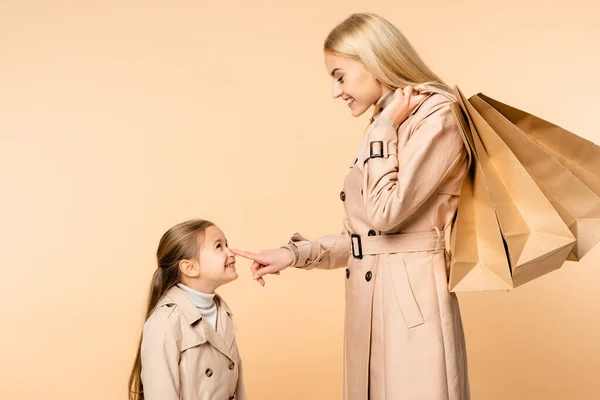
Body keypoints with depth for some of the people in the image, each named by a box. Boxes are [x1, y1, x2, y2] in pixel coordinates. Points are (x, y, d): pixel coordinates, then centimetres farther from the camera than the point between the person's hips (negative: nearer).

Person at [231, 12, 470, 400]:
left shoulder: (438, 116, -9)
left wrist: (384, 129, -9)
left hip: (414, 298, -8)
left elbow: (387, 213, -18)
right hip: (367, 299, 8)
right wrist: (295, 254, 4)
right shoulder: (387, 126, 15)